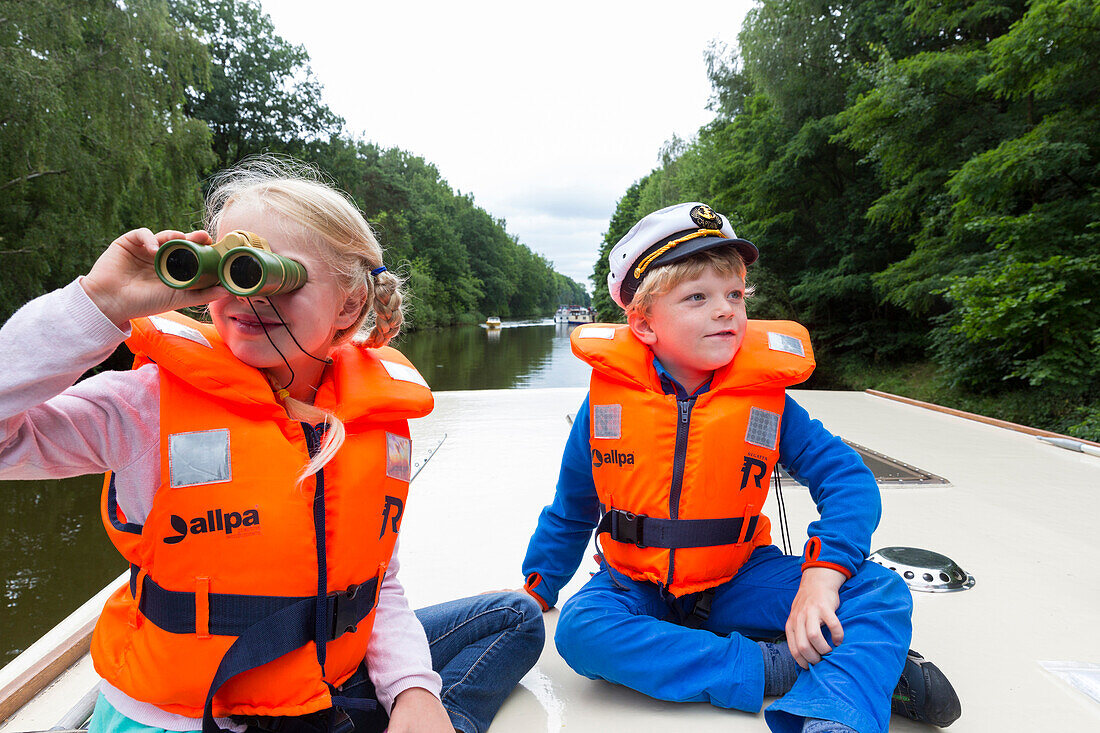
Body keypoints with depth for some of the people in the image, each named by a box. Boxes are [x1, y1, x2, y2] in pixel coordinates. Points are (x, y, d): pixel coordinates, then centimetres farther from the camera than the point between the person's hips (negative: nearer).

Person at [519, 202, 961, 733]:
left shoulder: (766, 398, -8)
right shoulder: (608, 399, -8)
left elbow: (847, 478, -10)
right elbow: (571, 511, 5)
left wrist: (823, 574, -26)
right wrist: (536, 591, 8)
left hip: (737, 580, 1)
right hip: (638, 585, 0)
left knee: (881, 592, -18)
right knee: (579, 630, -33)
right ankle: (779, 667, -27)